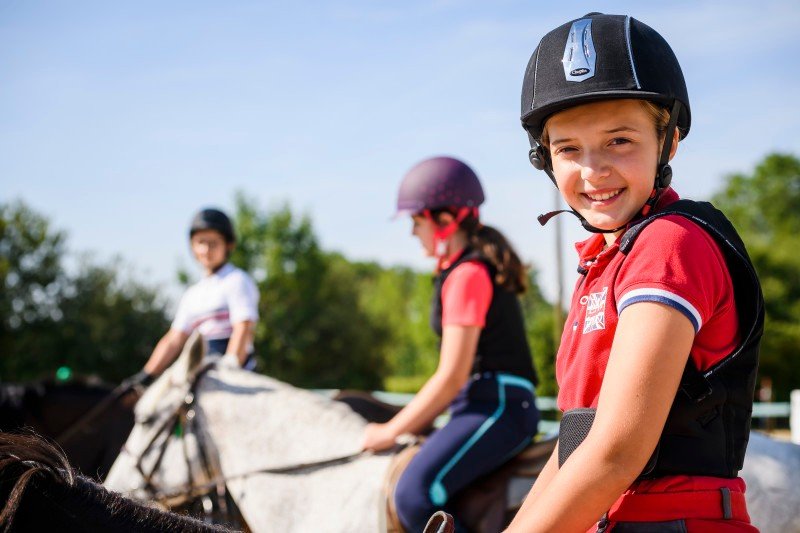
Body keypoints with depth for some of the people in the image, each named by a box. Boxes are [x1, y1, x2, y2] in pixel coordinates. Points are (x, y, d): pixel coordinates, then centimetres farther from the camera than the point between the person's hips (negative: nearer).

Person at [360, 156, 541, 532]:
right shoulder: (465, 267, 18)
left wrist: (391, 431, -9)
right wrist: (419, 422, 17)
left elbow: (452, 377, -17)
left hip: (496, 407, -11)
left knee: (413, 495, -28)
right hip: (484, 404, 11)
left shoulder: (468, 274, -14)